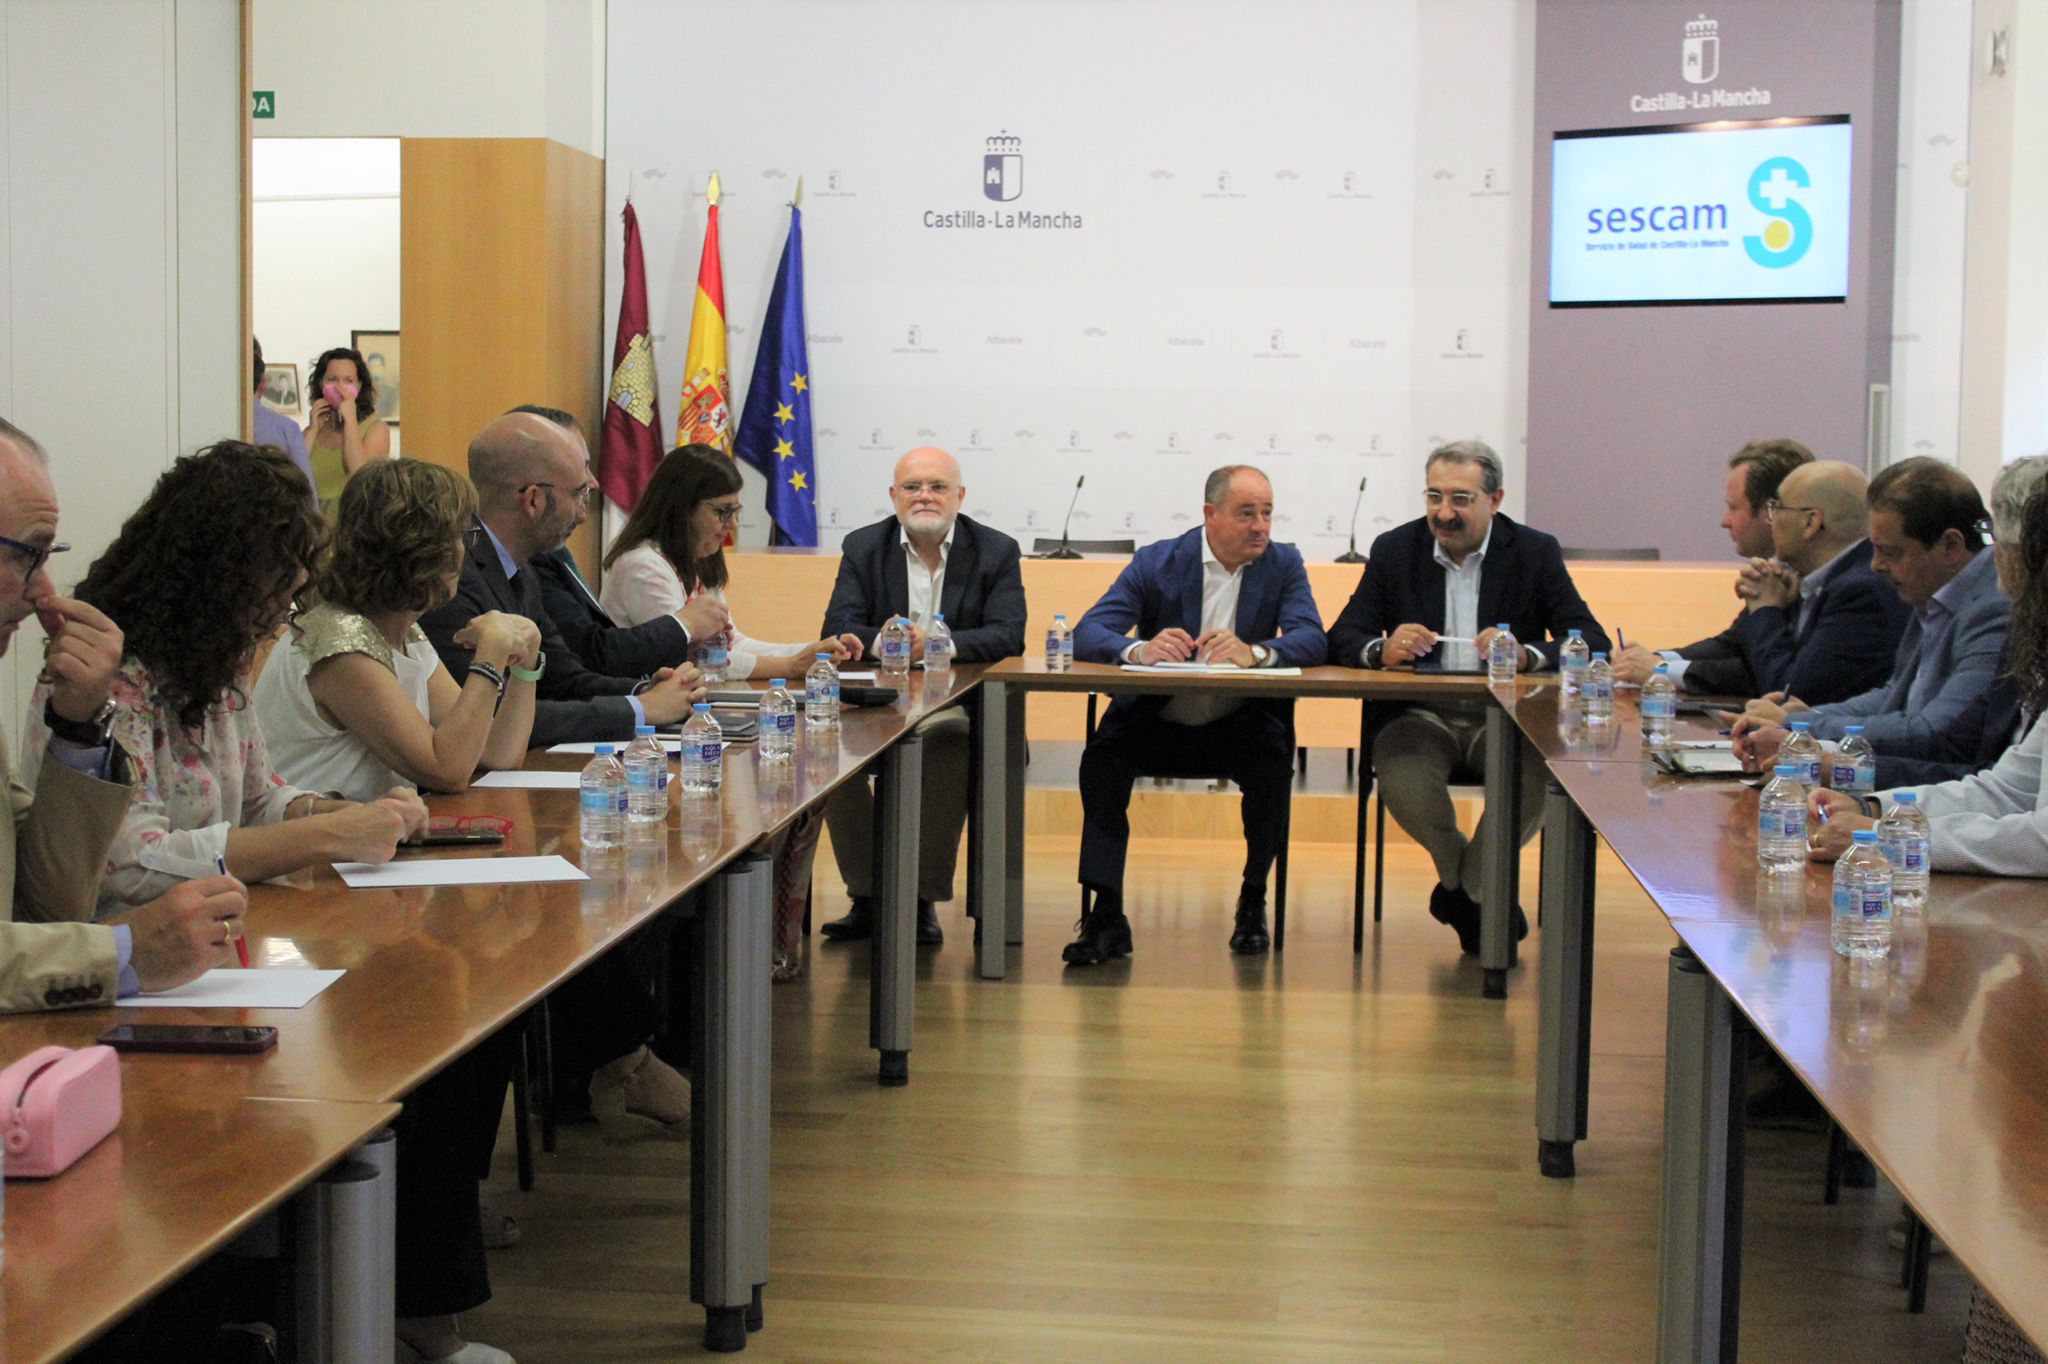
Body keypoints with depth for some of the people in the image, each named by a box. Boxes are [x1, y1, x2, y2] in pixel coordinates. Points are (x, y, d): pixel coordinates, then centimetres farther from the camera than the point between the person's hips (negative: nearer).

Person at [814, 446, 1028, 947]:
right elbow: (837, 630, -2)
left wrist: (935, 643, -24)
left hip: (957, 704, -2)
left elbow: (1008, 637, -8)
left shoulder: (996, 551, 5)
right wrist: (880, 641, -25)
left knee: (947, 743, -36)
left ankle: (923, 899, -22)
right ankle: (866, 896, -15)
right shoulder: (863, 547, 10)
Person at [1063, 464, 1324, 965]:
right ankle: (1106, 915, -23)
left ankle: (1253, 902, -9)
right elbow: (1088, 633, -11)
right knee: (1103, 751, -28)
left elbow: (1313, 640, -13)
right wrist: (1140, 650, -34)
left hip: (1240, 724, 0)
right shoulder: (1156, 562, -2)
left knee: (1273, 759, -31)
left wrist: (1254, 652, -35)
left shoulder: (1284, 564, 2)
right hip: (1157, 721, 0)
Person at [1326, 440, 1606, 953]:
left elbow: (1593, 643, -5)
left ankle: (1464, 890, -6)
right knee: (1400, 777, -33)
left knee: (1543, 775, -33)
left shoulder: (1536, 552, 4)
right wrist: (1382, 650, -23)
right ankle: (1485, 896, -5)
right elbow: (1342, 640, 1)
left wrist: (1526, 655, -26)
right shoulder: (1394, 550, 7)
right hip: (1419, 717, 1)